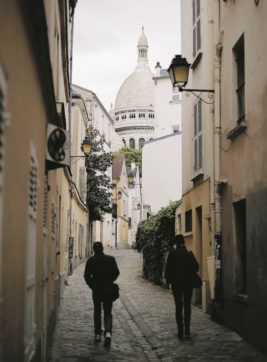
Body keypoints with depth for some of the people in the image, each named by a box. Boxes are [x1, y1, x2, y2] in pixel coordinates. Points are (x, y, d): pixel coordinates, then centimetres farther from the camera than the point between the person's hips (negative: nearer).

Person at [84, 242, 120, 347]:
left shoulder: (91, 260, -4)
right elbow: (116, 272, -2)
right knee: (108, 312, 5)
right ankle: (108, 332, -18)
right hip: (108, 290, 0)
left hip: (96, 290, 0)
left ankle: (97, 334, 17)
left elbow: (86, 275, -6)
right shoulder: (110, 259, -3)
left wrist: (91, 285, 8)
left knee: (97, 312, 17)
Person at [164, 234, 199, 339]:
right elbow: (196, 267, -2)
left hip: (176, 283, -2)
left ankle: (180, 331, 3)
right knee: (187, 306, 11)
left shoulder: (172, 253, -9)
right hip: (188, 283, 2)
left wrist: (168, 280, 3)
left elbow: (168, 267, -8)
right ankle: (187, 330, 10)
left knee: (178, 306, 5)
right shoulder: (189, 253, -4)